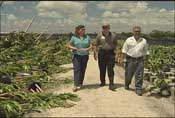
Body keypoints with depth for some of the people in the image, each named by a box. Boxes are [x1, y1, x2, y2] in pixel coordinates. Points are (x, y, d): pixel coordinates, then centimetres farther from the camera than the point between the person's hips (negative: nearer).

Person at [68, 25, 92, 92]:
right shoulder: (74, 37, 0)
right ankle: (76, 85, -17)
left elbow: (90, 45, 8)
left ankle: (80, 84, 18)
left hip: (85, 56, 3)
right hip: (76, 56, -3)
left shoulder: (87, 37, 7)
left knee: (83, 70, 5)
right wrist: (76, 49, -14)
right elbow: (69, 45, 2)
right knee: (77, 69, -12)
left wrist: (87, 49, -13)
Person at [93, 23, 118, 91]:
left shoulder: (113, 35, 6)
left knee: (110, 69, -5)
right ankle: (102, 82, 26)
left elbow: (115, 45, 13)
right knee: (102, 69, 9)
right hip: (101, 53, 1)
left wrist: (115, 53, 6)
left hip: (110, 53, -1)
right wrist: (95, 53, -1)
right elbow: (95, 45, 4)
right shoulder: (99, 35, 3)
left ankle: (111, 84, -3)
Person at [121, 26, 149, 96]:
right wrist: (123, 59, -3)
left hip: (140, 60, 1)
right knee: (128, 74, 10)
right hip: (130, 59, 0)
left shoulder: (144, 41, 5)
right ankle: (127, 85, 37)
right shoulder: (129, 40, 0)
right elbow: (124, 50, 3)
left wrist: (146, 60, 7)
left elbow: (146, 52, 11)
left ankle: (138, 89, 4)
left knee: (139, 76, -4)